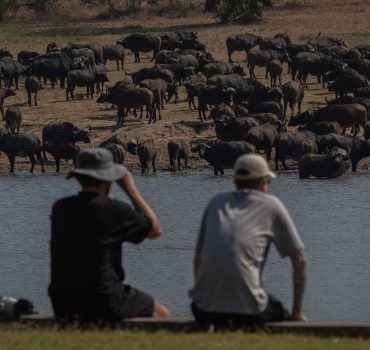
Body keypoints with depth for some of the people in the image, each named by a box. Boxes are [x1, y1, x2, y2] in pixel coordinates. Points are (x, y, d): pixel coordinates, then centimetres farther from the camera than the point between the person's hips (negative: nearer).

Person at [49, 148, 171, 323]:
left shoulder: (60, 208, 1)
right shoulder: (115, 210, -14)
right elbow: (155, 230, 3)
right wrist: (131, 189, 7)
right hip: (105, 304, -6)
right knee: (161, 314, 17)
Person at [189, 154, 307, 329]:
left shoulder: (217, 202, 19)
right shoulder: (271, 205, 9)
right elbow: (299, 260, 10)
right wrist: (297, 313, 18)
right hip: (247, 307, -3)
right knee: (280, 313, 26)